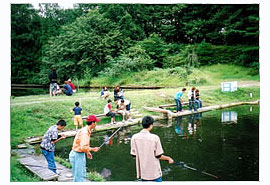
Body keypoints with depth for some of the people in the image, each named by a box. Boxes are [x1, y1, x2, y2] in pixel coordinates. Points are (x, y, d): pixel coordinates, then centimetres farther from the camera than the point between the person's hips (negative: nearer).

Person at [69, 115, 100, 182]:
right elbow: (83, 147, -34)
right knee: (78, 177, 0)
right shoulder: (84, 132, -25)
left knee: (82, 175, 20)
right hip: (77, 155, -10)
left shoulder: (87, 131, 7)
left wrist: (87, 152, 21)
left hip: (81, 154, 10)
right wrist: (93, 149, -19)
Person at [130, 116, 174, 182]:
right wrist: (169, 158, 5)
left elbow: (134, 155, -2)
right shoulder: (155, 137, -18)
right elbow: (158, 156, -12)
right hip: (154, 172, -3)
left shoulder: (134, 137, -8)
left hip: (143, 172, 3)